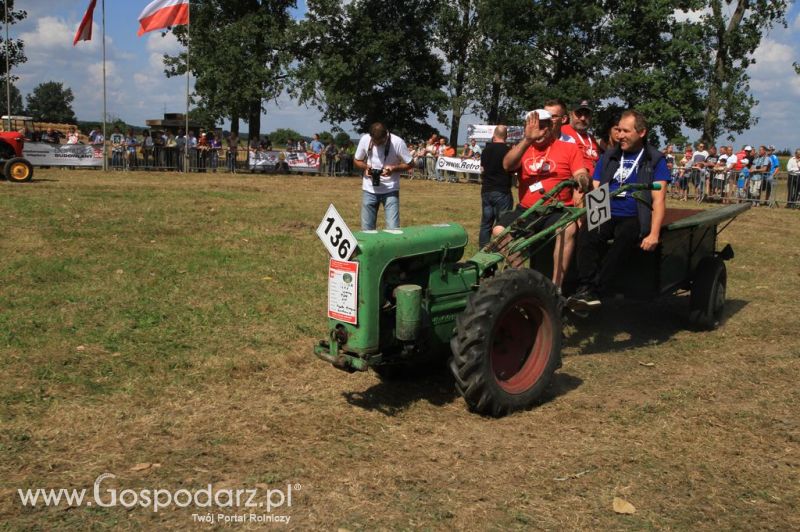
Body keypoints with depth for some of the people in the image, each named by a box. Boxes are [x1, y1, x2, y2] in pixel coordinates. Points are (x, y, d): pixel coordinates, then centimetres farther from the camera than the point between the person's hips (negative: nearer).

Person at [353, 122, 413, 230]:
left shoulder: (397, 142, -15)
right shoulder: (365, 140, -7)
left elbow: (408, 164, -5)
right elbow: (356, 161, 7)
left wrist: (393, 168, -23)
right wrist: (365, 167, -14)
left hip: (390, 190, -3)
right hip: (369, 190, 3)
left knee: (393, 229, -8)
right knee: (366, 229, 6)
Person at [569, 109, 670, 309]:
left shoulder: (655, 160, 8)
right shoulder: (608, 157, 19)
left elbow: (658, 200, -1)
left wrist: (654, 234, -15)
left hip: (634, 218, -3)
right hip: (605, 215, 3)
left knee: (624, 240, -37)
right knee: (587, 235, -31)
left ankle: (592, 290, -41)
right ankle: (585, 288, -38)